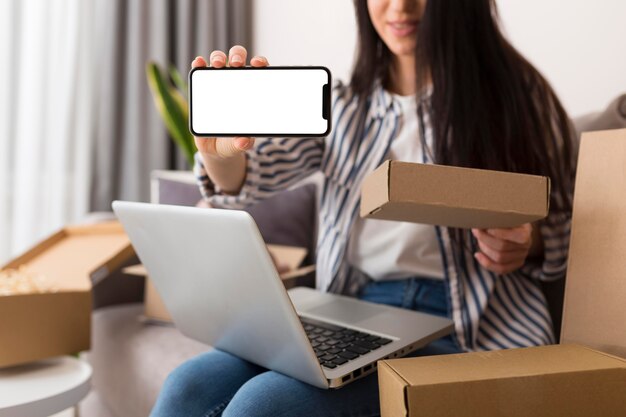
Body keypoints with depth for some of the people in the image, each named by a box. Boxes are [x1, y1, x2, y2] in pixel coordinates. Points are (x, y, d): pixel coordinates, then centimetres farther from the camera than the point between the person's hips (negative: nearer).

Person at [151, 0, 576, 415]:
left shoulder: (516, 93, 1)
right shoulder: (342, 106, 11)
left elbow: (565, 232, 6)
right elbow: (255, 172, 0)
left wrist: (528, 245, -17)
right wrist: (219, 150, -23)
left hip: (468, 327, -3)